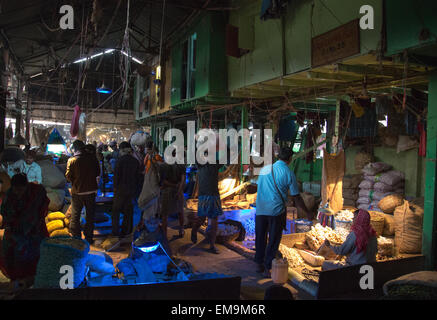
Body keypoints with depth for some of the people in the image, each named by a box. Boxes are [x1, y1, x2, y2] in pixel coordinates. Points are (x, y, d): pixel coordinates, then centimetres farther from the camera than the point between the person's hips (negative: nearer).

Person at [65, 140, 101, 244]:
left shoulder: (72, 160, -11)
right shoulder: (92, 158, -6)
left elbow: (68, 176, -7)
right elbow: (98, 173, 4)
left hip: (77, 191, -2)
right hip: (91, 190, 2)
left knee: (75, 216, 12)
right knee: (90, 215, 13)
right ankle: (88, 237, 18)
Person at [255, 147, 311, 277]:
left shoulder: (264, 169, 8)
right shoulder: (288, 173, -5)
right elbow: (296, 198, -2)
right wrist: (307, 213, 10)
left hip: (260, 210, 4)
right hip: (276, 212, -4)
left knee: (260, 238, 16)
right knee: (273, 241, 8)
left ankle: (259, 264, 27)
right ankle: (268, 268, 14)